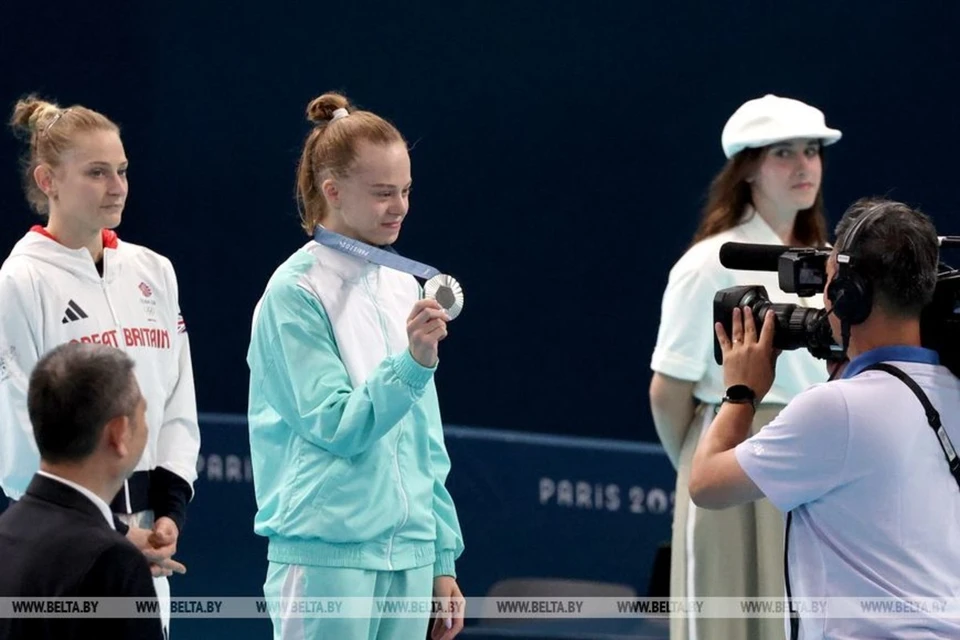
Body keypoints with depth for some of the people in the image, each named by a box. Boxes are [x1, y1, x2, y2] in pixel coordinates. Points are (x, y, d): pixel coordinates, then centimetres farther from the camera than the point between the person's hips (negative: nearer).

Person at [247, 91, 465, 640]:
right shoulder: (297, 291, -7)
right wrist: (411, 363, -26)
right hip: (327, 553, -6)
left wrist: (443, 561, 15)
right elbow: (336, 426, -13)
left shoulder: (404, 289, 12)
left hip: (409, 554, 6)